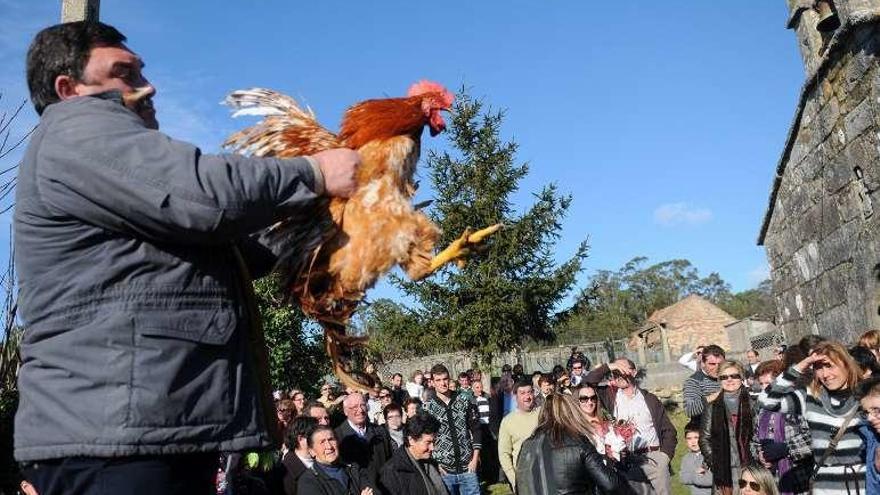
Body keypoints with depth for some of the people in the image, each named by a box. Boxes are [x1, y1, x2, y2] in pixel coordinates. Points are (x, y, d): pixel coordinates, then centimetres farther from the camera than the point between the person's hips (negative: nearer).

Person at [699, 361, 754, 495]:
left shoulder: (750, 403, 6)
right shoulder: (712, 406, 6)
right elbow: (704, 438, 7)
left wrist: (756, 461, -3)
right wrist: (713, 462, -2)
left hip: (748, 467, 0)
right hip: (723, 469, 0)